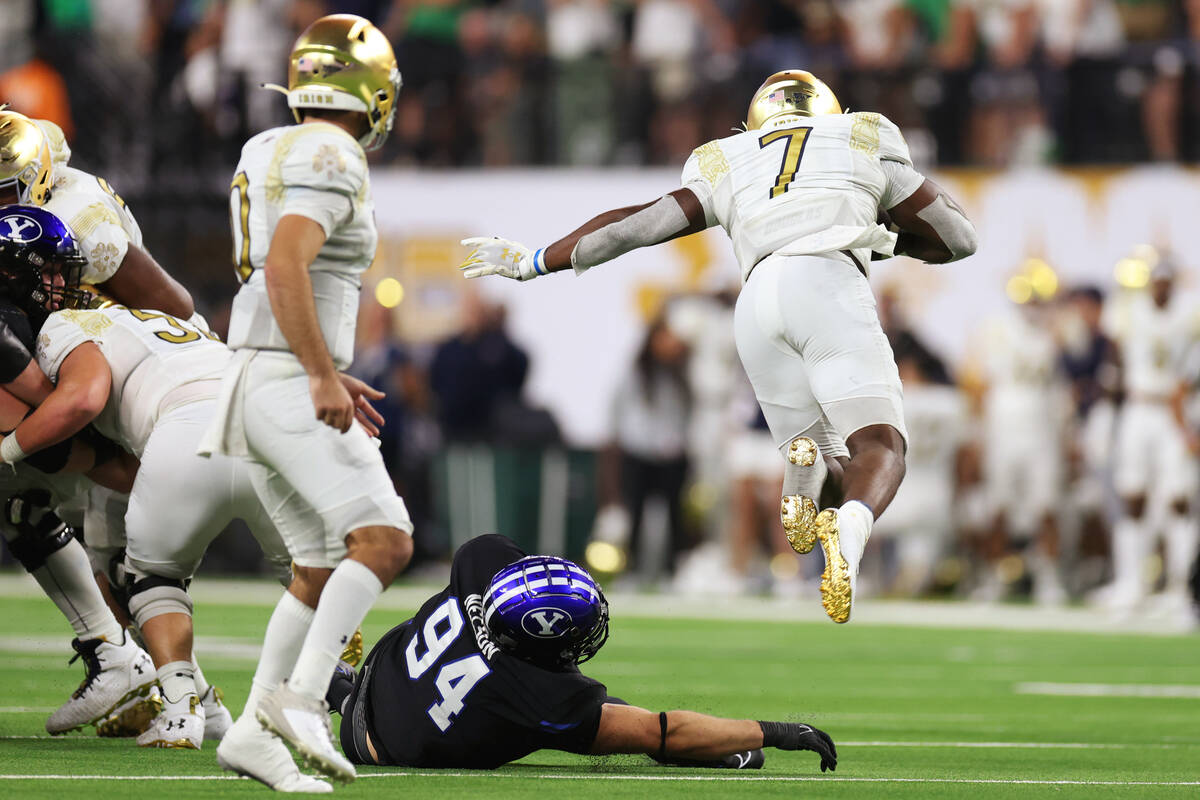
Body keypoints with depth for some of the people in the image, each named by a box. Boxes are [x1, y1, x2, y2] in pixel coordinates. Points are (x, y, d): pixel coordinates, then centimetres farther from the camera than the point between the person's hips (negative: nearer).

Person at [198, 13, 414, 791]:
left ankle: (254, 731, 7)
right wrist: (324, 377, -26)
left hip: (263, 382, 10)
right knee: (384, 541, -15)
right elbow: (284, 267, -25)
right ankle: (302, 698, -23)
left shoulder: (269, 155, 18)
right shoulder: (331, 161, -12)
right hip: (290, 384, -10)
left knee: (323, 567, 11)